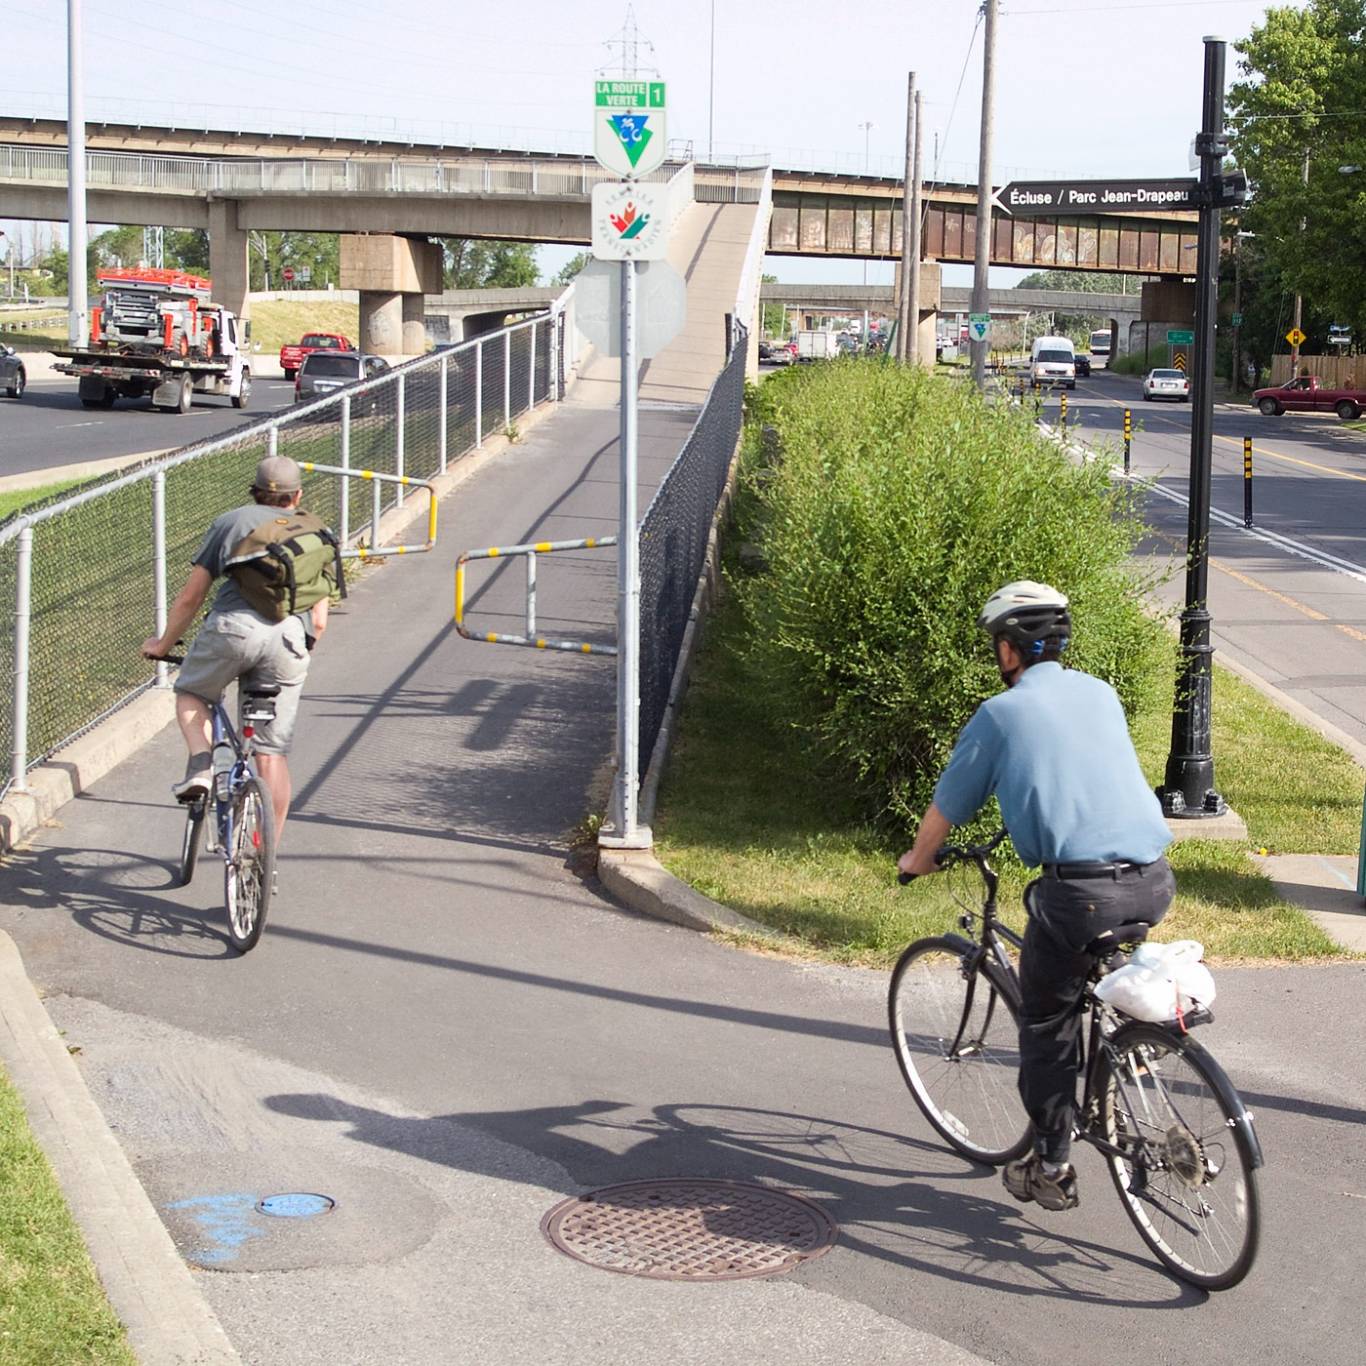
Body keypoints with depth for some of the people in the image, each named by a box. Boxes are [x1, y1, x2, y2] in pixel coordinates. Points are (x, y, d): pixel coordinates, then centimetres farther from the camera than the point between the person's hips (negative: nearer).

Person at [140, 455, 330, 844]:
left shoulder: (230, 521, 21)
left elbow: (189, 598, 19)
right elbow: (319, 621, 21)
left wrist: (163, 644, 34)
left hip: (233, 626, -2)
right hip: (290, 636, 2)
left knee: (191, 693, 27)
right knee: (273, 752, 10)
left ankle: (200, 769, 2)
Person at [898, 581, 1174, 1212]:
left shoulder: (1001, 713, 4)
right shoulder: (1101, 694, 18)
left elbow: (948, 805, 15)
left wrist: (917, 859, 34)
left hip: (1080, 889, -5)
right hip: (1153, 882, 5)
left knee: (1045, 1025, 13)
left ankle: (1051, 1169, 20)